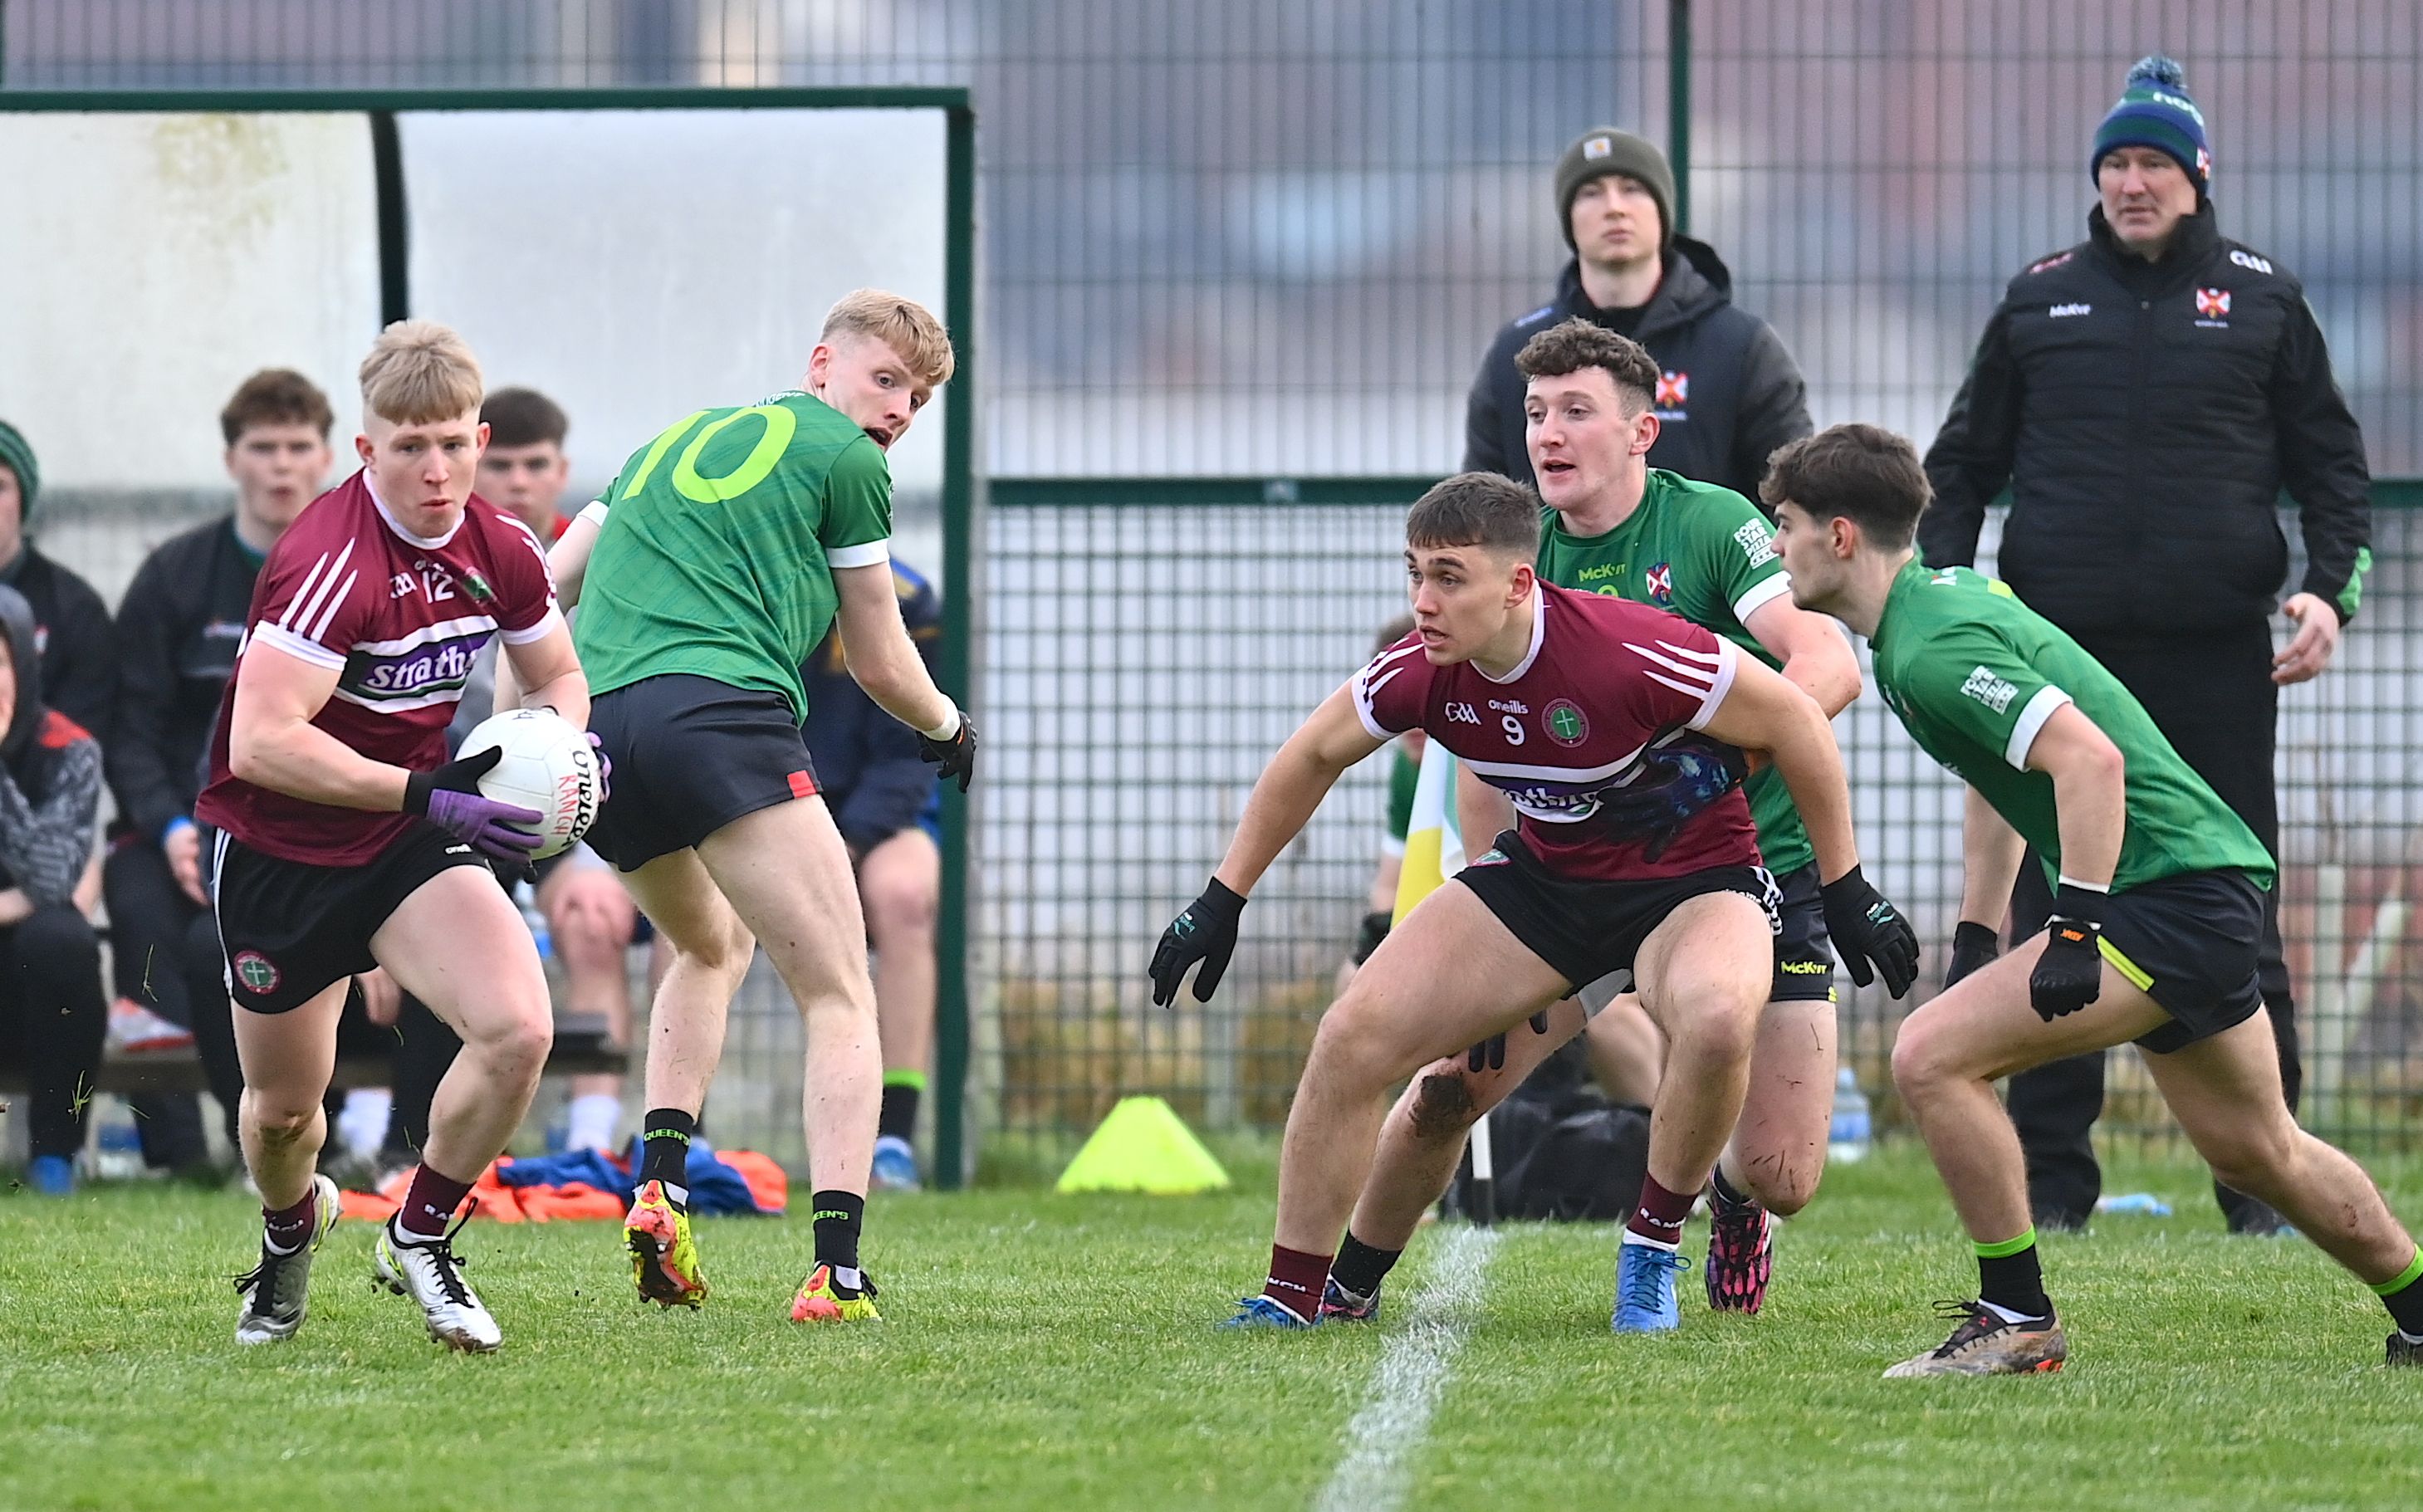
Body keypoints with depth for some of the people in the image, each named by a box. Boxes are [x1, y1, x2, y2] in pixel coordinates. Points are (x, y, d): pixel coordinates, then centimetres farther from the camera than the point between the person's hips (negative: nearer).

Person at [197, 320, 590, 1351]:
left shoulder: (501, 551, -6)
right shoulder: (331, 561, -27)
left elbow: (556, 675, 14)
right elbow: (261, 742, -33)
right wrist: (424, 794, -34)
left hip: (412, 839, 4)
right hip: (281, 847, -4)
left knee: (517, 1031, -19)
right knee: (283, 1107, 10)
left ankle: (419, 1239, 5)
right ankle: (292, 1227, 48)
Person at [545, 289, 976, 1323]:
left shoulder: (671, 444, 30)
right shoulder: (842, 457, 11)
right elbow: (880, 666, 17)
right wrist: (948, 728, 36)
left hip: (593, 726, 7)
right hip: (719, 714, -7)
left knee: (712, 944, 33)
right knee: (840, 1001, -3)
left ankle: (658, 1188, 14)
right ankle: (836, 1269, -21)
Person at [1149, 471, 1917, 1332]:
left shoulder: (1631, 654, -31)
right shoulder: (1422, 673, -15)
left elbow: (1795, 723, -18)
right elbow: (1315, 755, 6)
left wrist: (1846, 891, -11)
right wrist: (1222, 902, 9)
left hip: (1692, 875, -5)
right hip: (1544, 874, 5)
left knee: (1717, 1020, -37)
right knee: (1353, 1037, -8)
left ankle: (1653, 1253, -12)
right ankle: (1293, 1294, 6)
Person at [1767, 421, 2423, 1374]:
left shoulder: (1928, 653, -19)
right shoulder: (1954, 591, 12)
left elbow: (2090, 758, -29)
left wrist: (2076, 929, -27)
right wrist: (1974, 943, 24)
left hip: (2171, 894, -11)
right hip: (2207, 877, 11)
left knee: (1933, 1056, -16)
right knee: (2255, 1152, 23)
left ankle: (2018, 1322, -9)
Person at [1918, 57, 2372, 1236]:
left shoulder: (2262, 299, 8)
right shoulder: (2041, 300, 11)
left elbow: (2332, 464, 11)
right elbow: (1963, 462, 17)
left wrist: (2329, 588, -4)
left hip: (2219, 654, -1)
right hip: (2064, 651, 1)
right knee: (2051, 919, 0)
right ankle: (2050, 1174, 5)